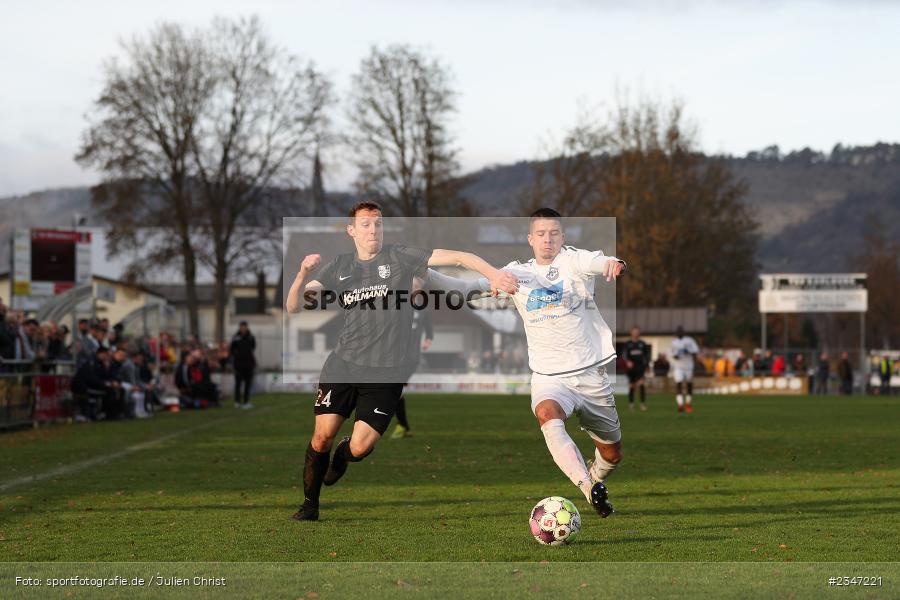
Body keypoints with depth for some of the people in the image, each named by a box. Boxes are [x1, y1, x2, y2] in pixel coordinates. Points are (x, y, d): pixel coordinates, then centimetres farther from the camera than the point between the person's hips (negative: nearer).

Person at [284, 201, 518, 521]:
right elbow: (293, 306, 2)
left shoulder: (400, 257, -2)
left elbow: (456, 257, -10)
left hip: (386, 372, -2)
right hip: (343, 364, 2)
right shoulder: (339, 268, 7)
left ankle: (341, 457, 29)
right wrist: (303, 274, -17)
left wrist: (493, 273, -25)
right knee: (322, 436, -2)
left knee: (359, 448, -9)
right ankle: (309, 503, 20)